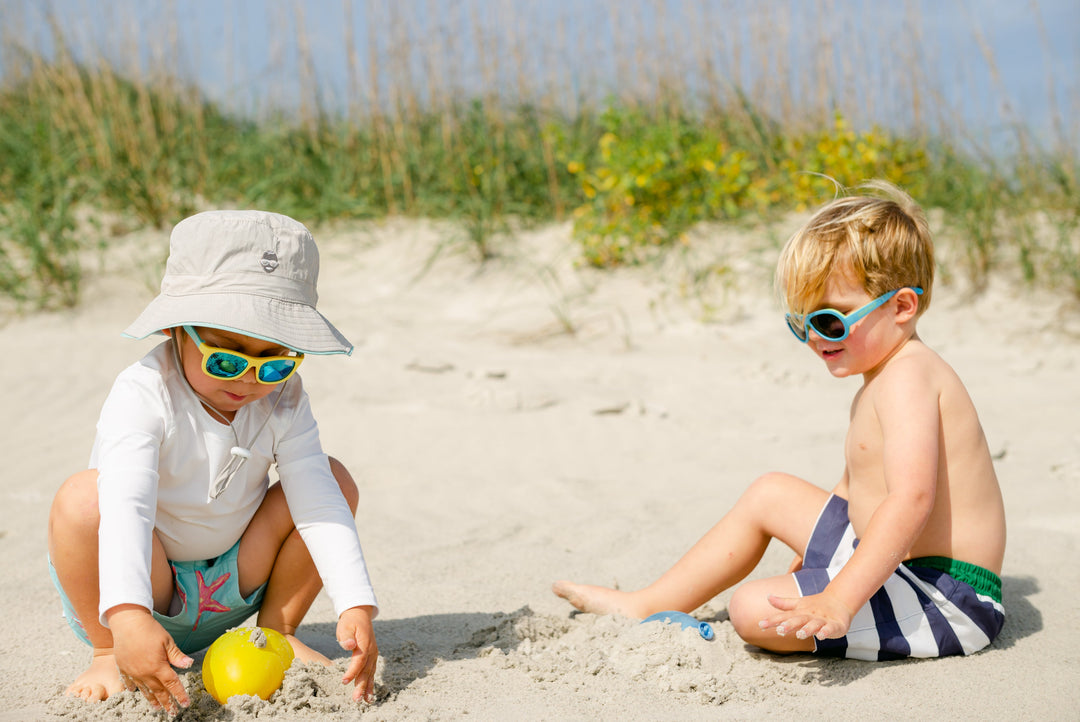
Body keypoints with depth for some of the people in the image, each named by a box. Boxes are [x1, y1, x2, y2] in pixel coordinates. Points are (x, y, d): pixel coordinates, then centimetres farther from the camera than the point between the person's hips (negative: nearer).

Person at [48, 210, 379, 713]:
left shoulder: (283, 398, -12)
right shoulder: (144, 395, -26)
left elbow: (317, 501, -20)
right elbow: (126, 505, -41)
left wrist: (356, 606, -34)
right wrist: (129, 617, -57)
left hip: (235, 580, 4)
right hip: (145, 582, -4)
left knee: (332, 478, -13)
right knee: (83, 497, -33)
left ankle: (277, 632, 3)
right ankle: (108, 653, -10)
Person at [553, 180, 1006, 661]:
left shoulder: (906, 379, -20)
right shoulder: (883, 379, 14)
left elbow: (910, 502, -32)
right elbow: (855, 487, 23)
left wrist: (838, 602, -38)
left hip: (942, 600, -11)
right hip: (892, 561, 11)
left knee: (755, 609, -26)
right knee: (770, 494, 20)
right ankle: (647, 607, 25)